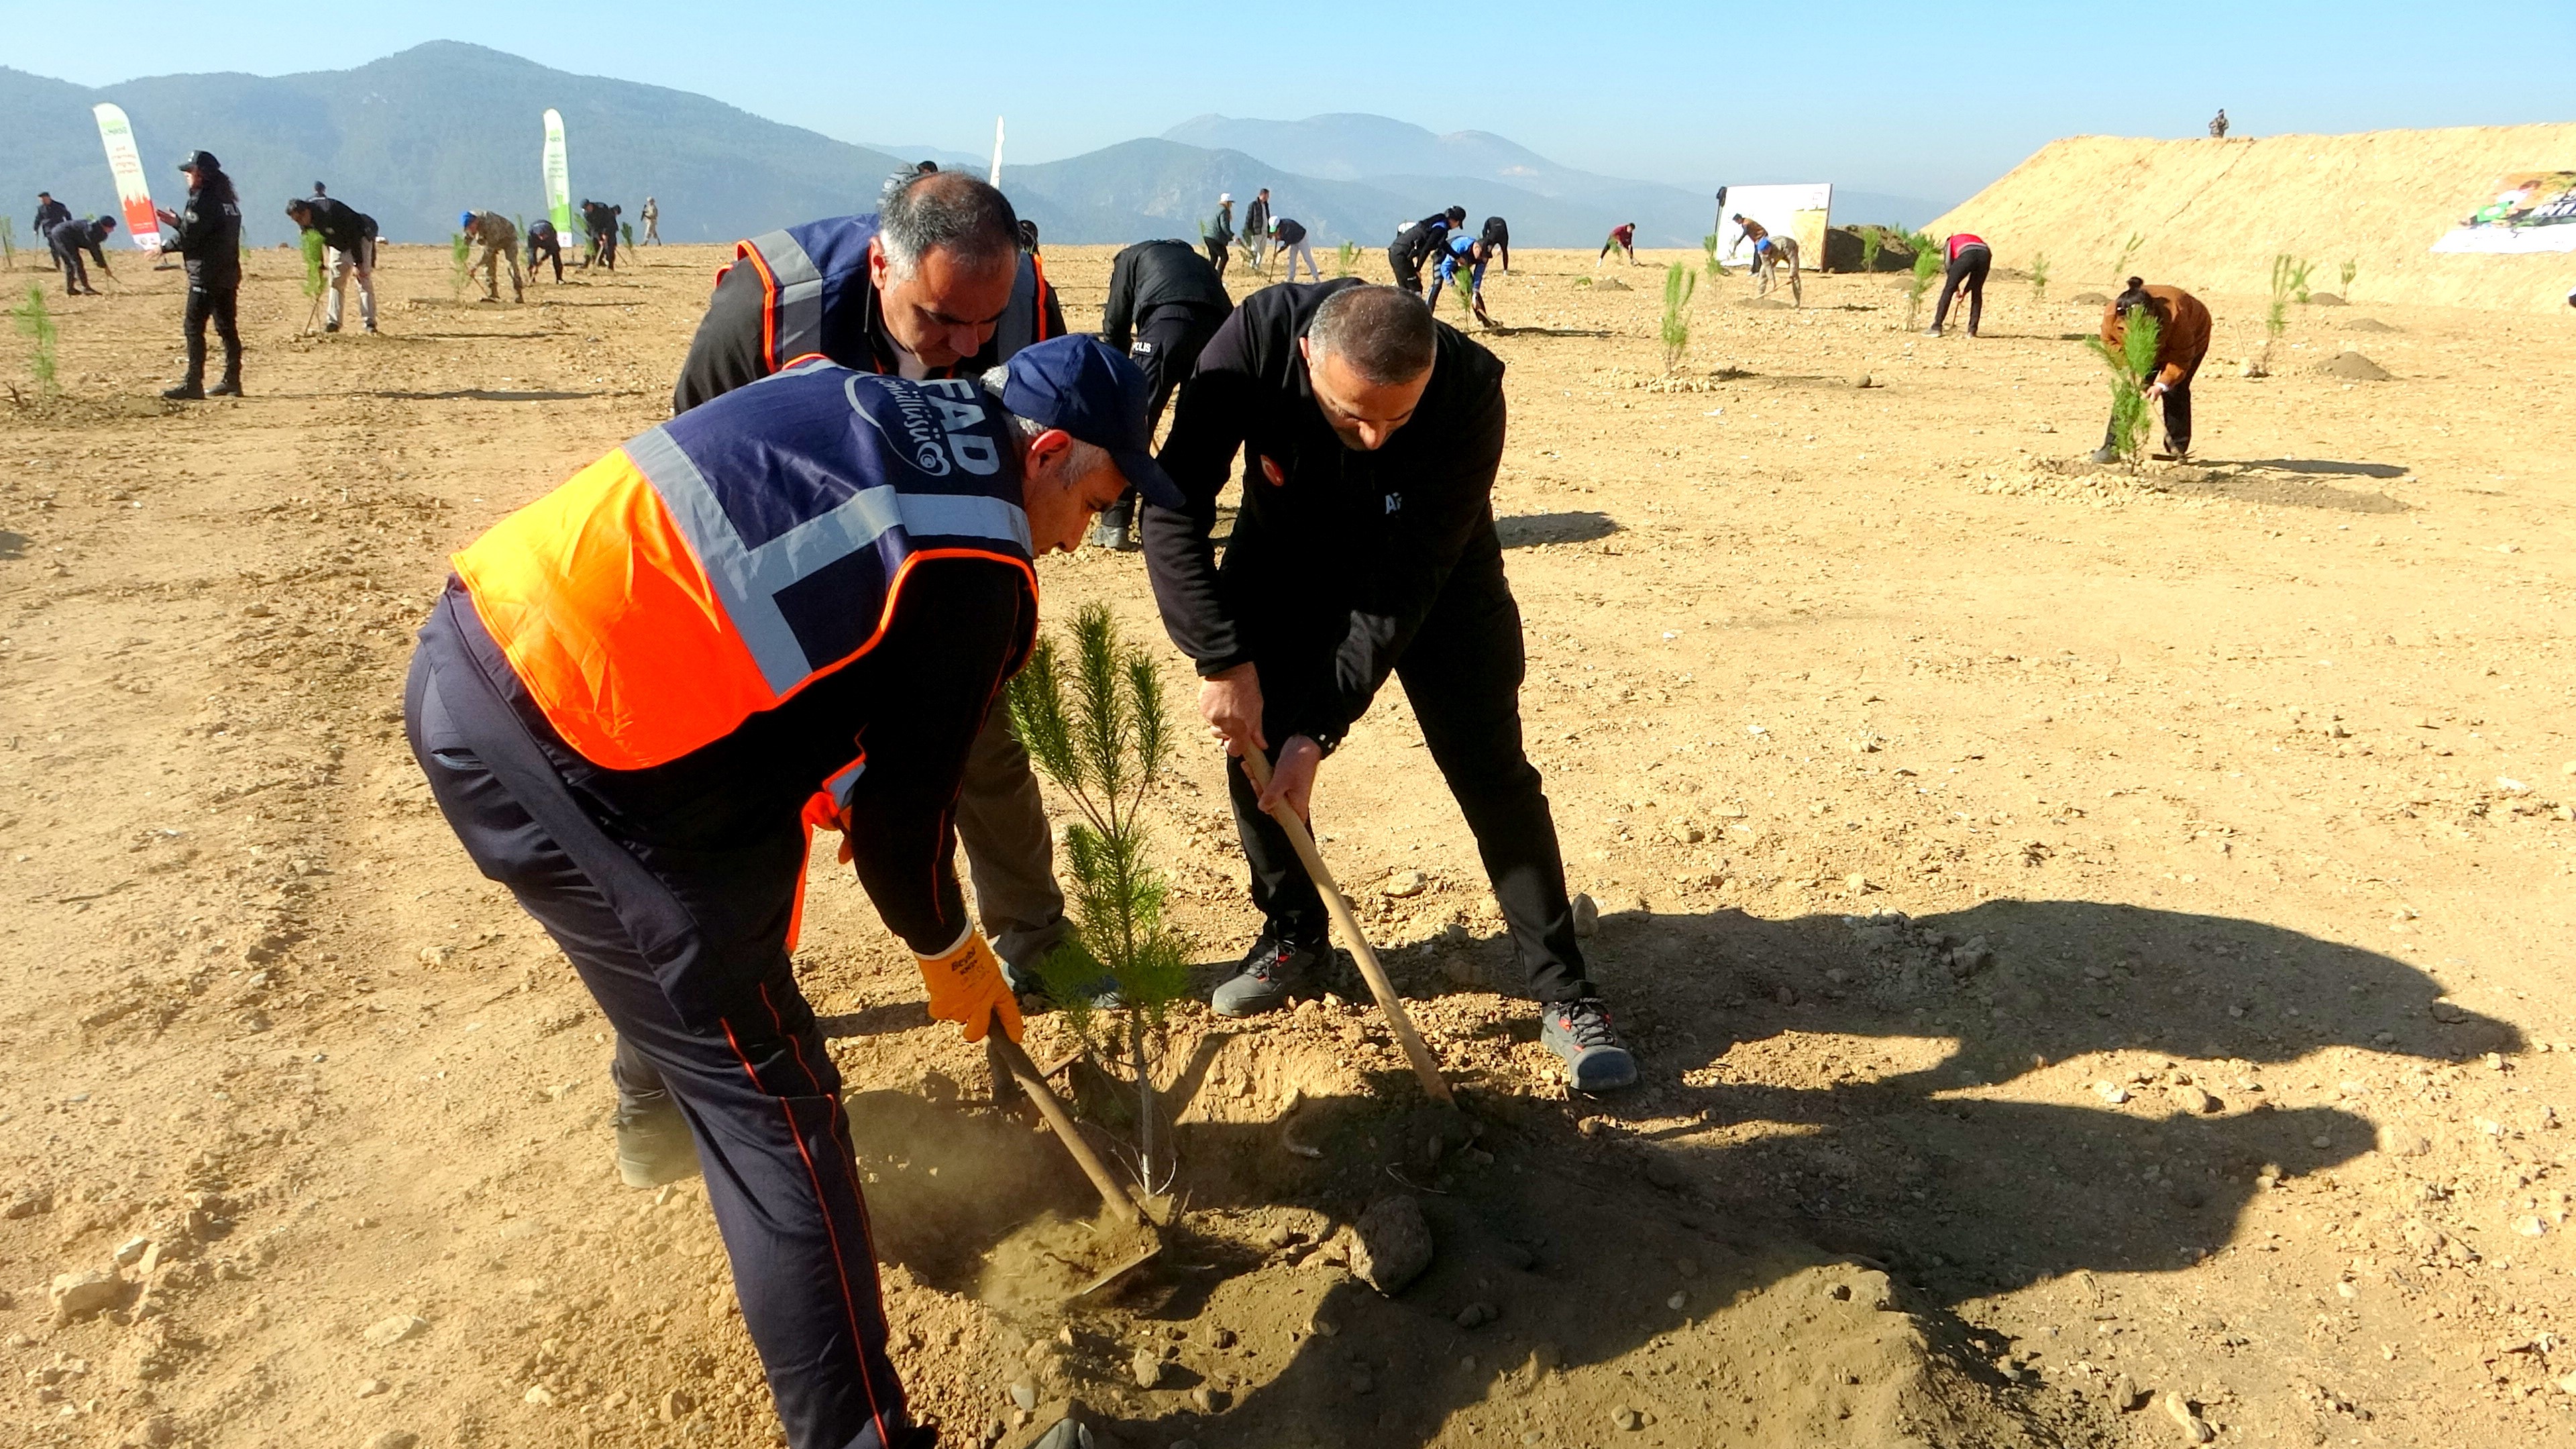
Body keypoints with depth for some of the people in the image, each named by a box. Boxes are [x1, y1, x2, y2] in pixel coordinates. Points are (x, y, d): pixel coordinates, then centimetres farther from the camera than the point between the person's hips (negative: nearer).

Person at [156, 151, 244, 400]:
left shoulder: (203, 200, -12)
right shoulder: (227, 199, 14)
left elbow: (188, 237, -14)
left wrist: (163, 245, 2)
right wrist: (179, 221, 18)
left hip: (206, 274, -9)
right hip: (229, 272, 9)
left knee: (194, 327, -7)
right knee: (227, 327, 11)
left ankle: (193, 384, -10)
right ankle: (232, 381, 14)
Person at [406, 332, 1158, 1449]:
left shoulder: (869, 399, 11)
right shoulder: (973, 571, -12)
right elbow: (903, 813, -6)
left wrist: (828, 774, 23)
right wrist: (949, 952, 13)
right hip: (560, 750, -10)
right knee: (767, 1099, -1)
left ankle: (656, 1080, 68)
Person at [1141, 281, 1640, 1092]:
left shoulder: (1469, 390, -35)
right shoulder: (1256, 341, -32)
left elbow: (1403, 588, -32)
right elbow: (1174, 507, -27)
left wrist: (1320, 729, -33)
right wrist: (1223, 660, -34)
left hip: (1436, 576, -2)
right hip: (1286, 560, 2)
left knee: (1492, 771, -6)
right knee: (1252, 744, -1)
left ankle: (1565, 997, 5)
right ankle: (1293, 934, 24)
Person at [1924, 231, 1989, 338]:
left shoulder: (1951, 241, 32)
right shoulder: (1976, 238, 42)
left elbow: (1949, 266, 19)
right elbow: (1976, 270, 36)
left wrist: (1956, 288, 26)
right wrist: (1966, 290, 38)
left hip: (1967, 255, -4)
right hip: (1985, 254, 4)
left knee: (1948, 289, 5)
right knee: (1977, 292, 17)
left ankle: (1936, 328, 2)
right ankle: (1972, 330, 13)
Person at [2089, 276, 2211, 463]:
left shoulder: (2176, 316, -44)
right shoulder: (2111, 315, -36)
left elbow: (2181, 359, -32)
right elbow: (2110, 343, -14)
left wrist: (2162, 384, -45)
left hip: (2193, 335, -3)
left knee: (2175, 390, -15)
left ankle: (2177, 450, -6)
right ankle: (2113, 447, -7)